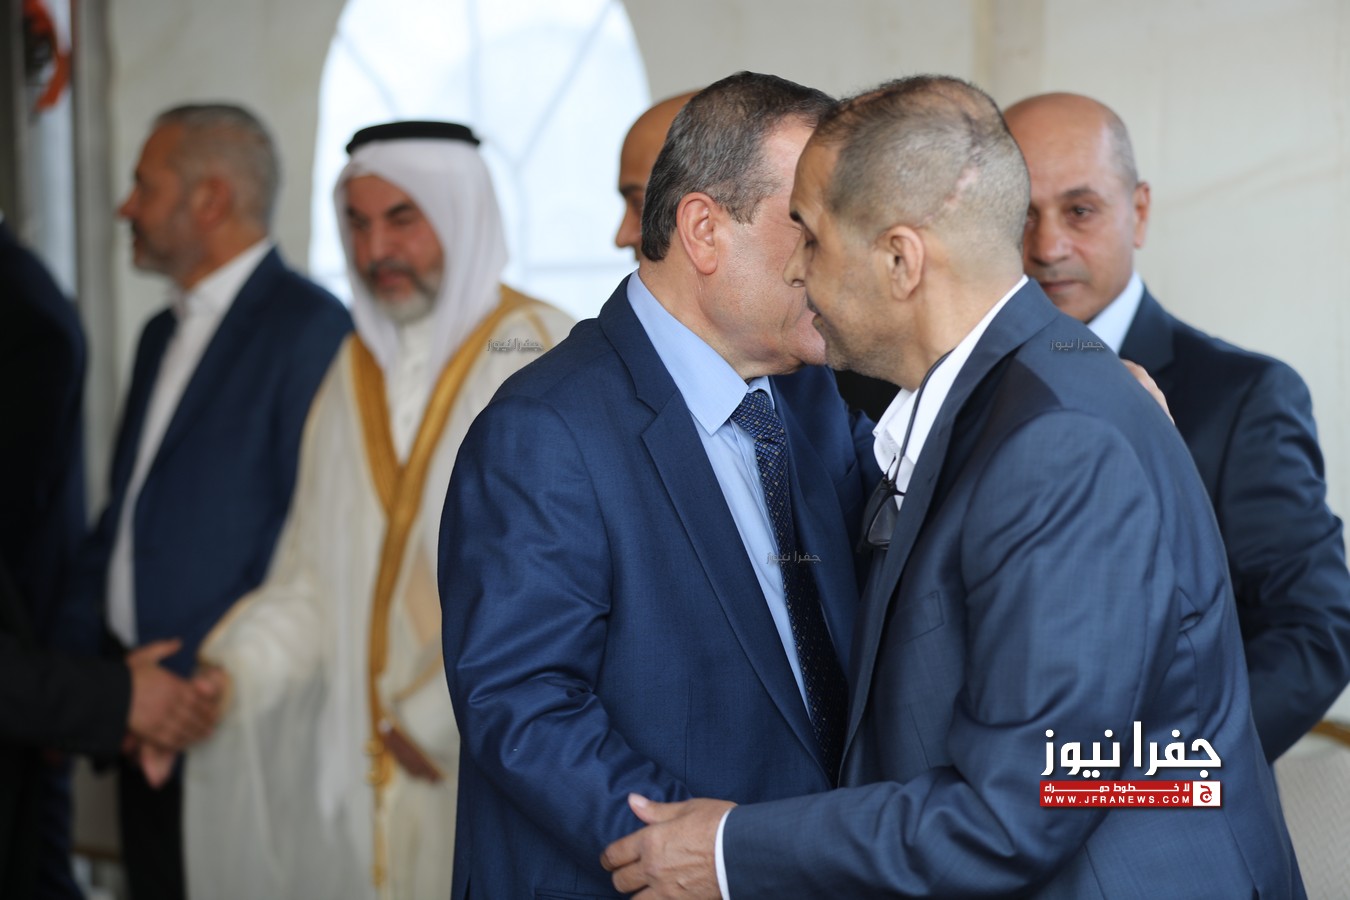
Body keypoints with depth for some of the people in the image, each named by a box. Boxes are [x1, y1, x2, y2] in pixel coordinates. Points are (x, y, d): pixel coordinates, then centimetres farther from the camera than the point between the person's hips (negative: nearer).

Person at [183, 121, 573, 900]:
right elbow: (313, 581, 10)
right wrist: (227, 673, -7)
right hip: (370, 777, 5)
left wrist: (438, 718, -13)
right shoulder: (353, 376, 13)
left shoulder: (544, 358, -7)